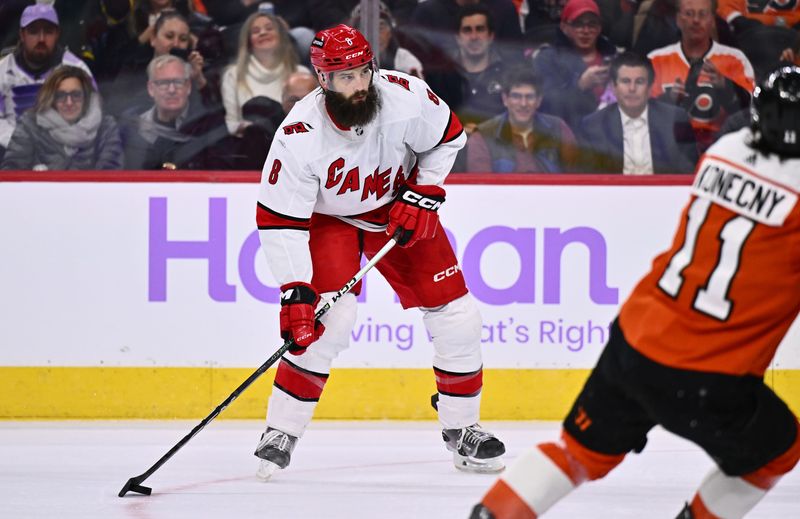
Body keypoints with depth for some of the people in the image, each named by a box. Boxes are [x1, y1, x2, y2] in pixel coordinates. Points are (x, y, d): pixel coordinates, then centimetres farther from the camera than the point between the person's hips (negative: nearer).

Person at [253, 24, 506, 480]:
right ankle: (280, 434, -9)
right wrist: (296, 293, -31)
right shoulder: (300, 137, -31)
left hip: (399, 209, 3)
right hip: (329, 218, -3)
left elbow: (448, 136, -4)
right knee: (328, 318, -22)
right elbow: (279, 222, -27)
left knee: (456, 314, -2)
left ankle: (462, 428, 17)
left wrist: (425, 193, -12)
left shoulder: (407, 97, -27)